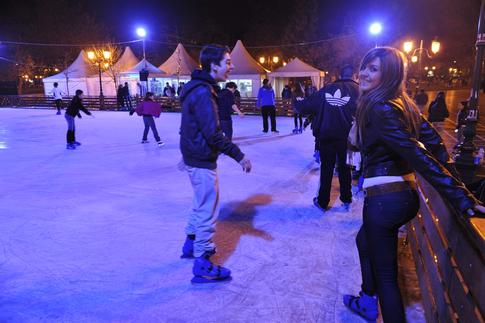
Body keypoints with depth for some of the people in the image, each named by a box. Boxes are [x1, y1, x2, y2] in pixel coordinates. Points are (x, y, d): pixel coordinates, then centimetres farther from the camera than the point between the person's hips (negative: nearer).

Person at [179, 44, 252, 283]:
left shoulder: (197, 88, 10)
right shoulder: (203, 92, -22)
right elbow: (213, 134, -27)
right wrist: (239, 156, -22)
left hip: (194, 157, 10)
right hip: (202, 160, -10)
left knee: (201, 204, 26)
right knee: (207, 211, 0)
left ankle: (191, 244, 42)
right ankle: (202, 266, 13)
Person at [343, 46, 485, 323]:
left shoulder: (379, 109, -19)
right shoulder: (403, 103, 9)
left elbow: (417, 154, -24)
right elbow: (434, 142, 7)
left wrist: (461, 197, -26)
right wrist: (456, 184, 8)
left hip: (384, 199, -10)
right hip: (406, 194, 10)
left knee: (385, 274, 5)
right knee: (364, 240, 30)